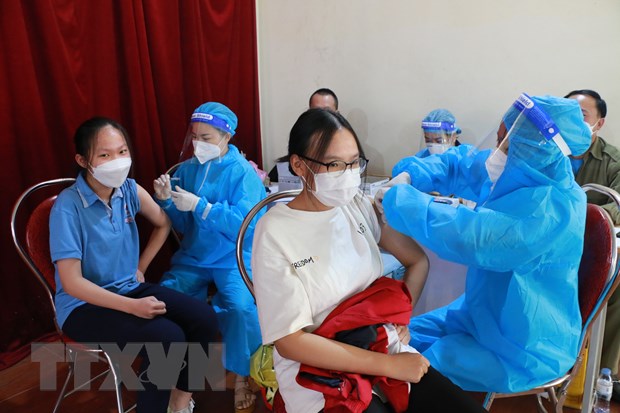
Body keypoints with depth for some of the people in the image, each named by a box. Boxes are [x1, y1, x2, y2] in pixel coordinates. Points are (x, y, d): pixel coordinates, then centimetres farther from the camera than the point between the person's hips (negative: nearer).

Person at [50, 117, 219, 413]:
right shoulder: (68, 206, -20)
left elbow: (163, 224, 16)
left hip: (129, 288, 6)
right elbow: (71, 282, -21)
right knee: (167, 337, -28)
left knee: (204, 318, -13)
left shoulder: (130, 190, -4)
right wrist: (132, 306, -27)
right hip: (83, 305, -5)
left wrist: (141, 267, 9)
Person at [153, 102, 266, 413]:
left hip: (233, 258, -4)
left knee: (241, 307, -28)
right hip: (193, 256, 5)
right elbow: (183, 226, 10)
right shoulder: (186, 169, 7)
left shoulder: (242, 172, -8)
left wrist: (200, 206, -24)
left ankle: (242, 376, -1)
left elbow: (245, 224, -20)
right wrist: (166, 201, -8)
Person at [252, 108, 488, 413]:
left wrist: (400, 317, -5)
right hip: (319, 376, -4)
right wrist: (389, 366, -17)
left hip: (383, 347, 5)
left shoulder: (360, 205, -1)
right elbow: (290, 341, -16)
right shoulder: (275, 232, -14)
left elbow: (418, 261, 11)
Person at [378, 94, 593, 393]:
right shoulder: (521, 179, -5)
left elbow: (467, 236, -42)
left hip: (526, 349, -8)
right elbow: (463, 165, 8)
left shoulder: (551, 207, -32)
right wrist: (408, 176, -7)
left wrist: (399, 198, -28)